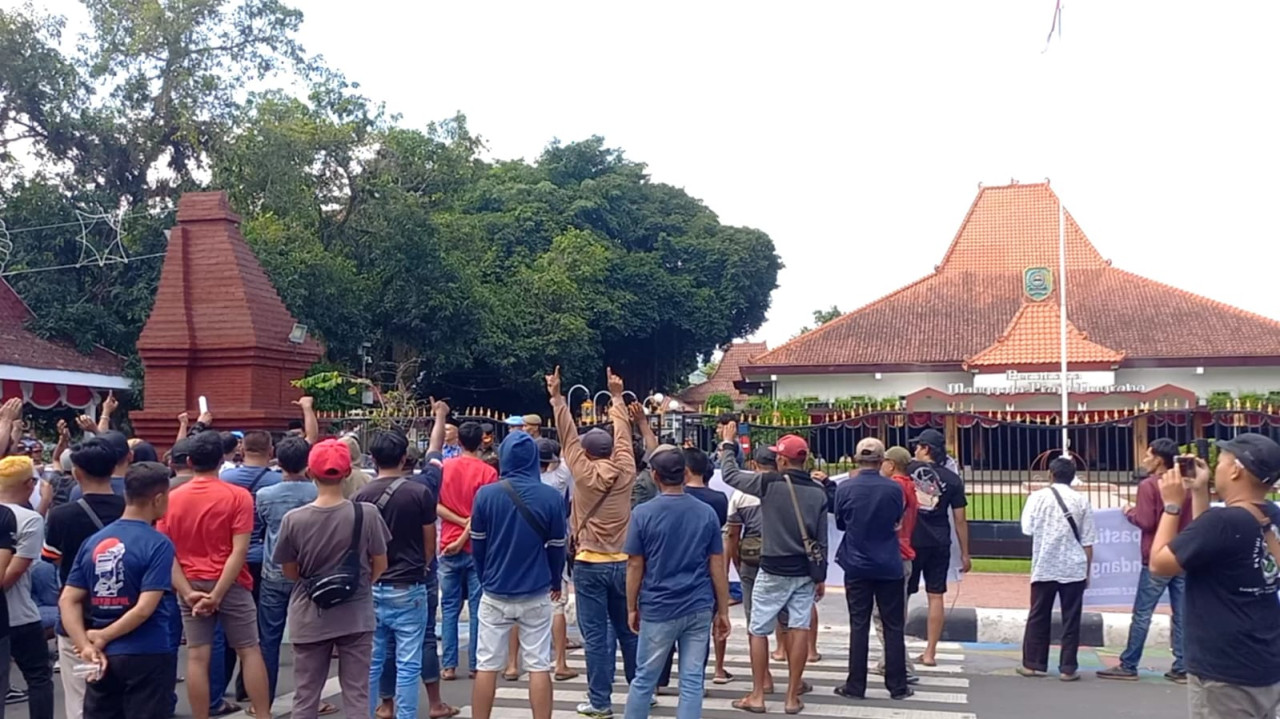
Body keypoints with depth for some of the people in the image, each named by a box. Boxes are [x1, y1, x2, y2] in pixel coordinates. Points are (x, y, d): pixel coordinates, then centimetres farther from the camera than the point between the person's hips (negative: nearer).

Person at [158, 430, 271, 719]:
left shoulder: (172, 498, 2)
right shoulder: (238, 496, -8)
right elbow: (239, 550, -15)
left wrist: (187, 592, -8)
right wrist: (218, 594, -14)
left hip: (191, 587, 3)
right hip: (231, 584, -2)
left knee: (197, 657, 4)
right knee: (250, 651, 7)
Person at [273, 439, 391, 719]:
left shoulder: (294, 519, -14)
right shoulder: (367, 513, -15)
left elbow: (290, 572, -1)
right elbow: (380, 566, -4)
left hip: (310, 618, 1)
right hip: (356, 617, 0)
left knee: (305, 696, 14)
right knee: (356, 696, 9)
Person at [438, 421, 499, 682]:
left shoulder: (443, 467, 1)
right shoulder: (488, 472, -8)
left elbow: (434, 505, -3)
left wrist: (461, 521, -6)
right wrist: (466, 534, -9)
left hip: (449, 547, 3)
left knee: (449, 608, 9)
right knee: (478, 609, 5)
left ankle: (449, 666, 9)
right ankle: (475, 665, 8)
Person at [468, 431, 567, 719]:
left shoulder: (486, 494, -8)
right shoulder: (551, 497, -9)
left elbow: (478, 545, 1)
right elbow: (557, 547, 1)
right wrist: (555, 581, 18)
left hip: (494, 594, 0)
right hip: (536, 595, 0)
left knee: (486, 666, 9)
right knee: (539, 666, 5)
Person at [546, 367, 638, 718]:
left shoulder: (584, 473, -8)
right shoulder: (625, 471, -1)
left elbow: (567, 437, -1)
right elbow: (622, 434, 11)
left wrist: (557, 398, 5)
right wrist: (616, 397, 23)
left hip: (590, 564, -3)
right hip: (623, 562, 4)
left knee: (596, 635, 1)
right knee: (628, 629, 14)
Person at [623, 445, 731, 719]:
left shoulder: (643, 513, -7)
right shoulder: (707, 513, 0)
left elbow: (635, 566, -4)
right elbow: (717, 567, 1)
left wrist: (632, 608, 7)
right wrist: (723, 611, 8)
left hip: (658, 609, -2)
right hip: (699, 609, 2)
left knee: (644, 678, 11)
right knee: (692, 681, 5)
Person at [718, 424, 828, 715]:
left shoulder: (768, 483, -12)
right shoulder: (818, 492, 1)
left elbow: (729, 474, 0)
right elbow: (821, 539, 4)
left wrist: (727, 443, 15)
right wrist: (821, 576, 12)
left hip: (773, 571, -4)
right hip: (805, 572, 4)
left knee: (758, 631, 7)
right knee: (799, 629, 6)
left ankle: (757, 696, 11)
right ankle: (792, 696, 11)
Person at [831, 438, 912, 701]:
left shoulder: (845, 488, -10)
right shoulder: (895, 488, -11)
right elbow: (898, 521, 6)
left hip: (856, 565, 0)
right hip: (889, 566, 0)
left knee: (859, 626, 7)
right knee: (893, 626, 9)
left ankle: (856, 686, 10)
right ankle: (897, 686, 14)